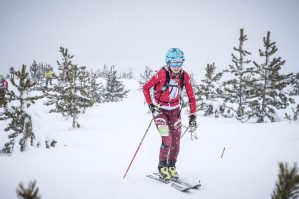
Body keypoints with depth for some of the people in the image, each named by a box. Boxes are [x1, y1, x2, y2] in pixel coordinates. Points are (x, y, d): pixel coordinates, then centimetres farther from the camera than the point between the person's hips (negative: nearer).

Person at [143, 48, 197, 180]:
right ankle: (162, 166, 6)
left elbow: (191, 96, -2)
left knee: (176, 141, 1)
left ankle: (171, 166, 21)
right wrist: (150, 105, -17)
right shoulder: (162, 74, -21)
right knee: (167, 140, -15)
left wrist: (193, 116, -5)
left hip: (174, 110, 4)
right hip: (159, 109, -4)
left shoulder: (184, 76, -9)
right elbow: (146, 88, -10)